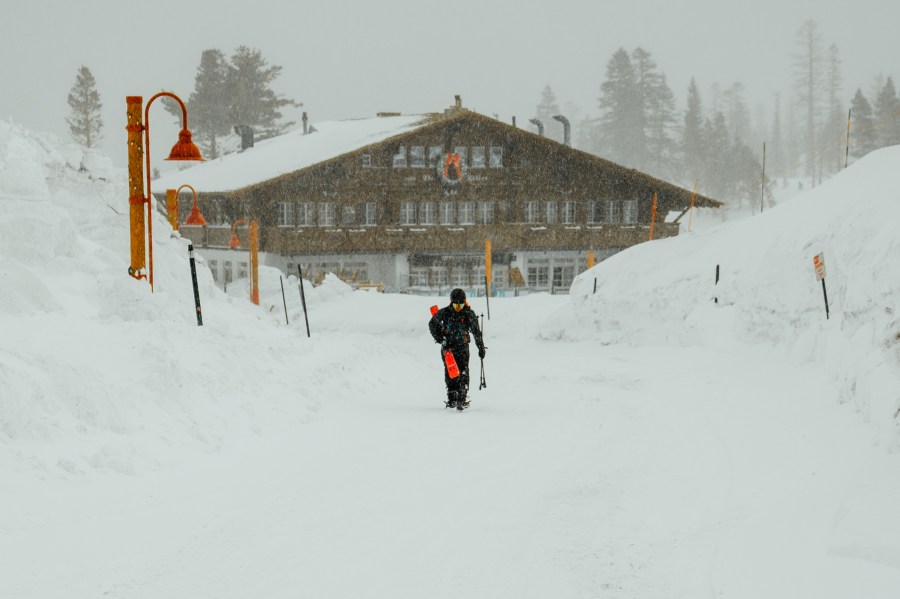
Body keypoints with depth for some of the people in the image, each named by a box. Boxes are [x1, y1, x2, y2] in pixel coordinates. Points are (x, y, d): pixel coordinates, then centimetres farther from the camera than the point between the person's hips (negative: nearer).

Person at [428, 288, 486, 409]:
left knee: (463, 373, -13)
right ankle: (451, 399, 13)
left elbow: (476, 332, 6)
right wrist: (439, 338, 0)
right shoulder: (444, 312, -3)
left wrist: (481, 348, 8)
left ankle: (462, 400, -16)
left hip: (462, 347, -1)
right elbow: (432, 324, 10)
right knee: (450, 374, 4)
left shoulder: (469, 314, -2)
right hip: (447, 347, 1)